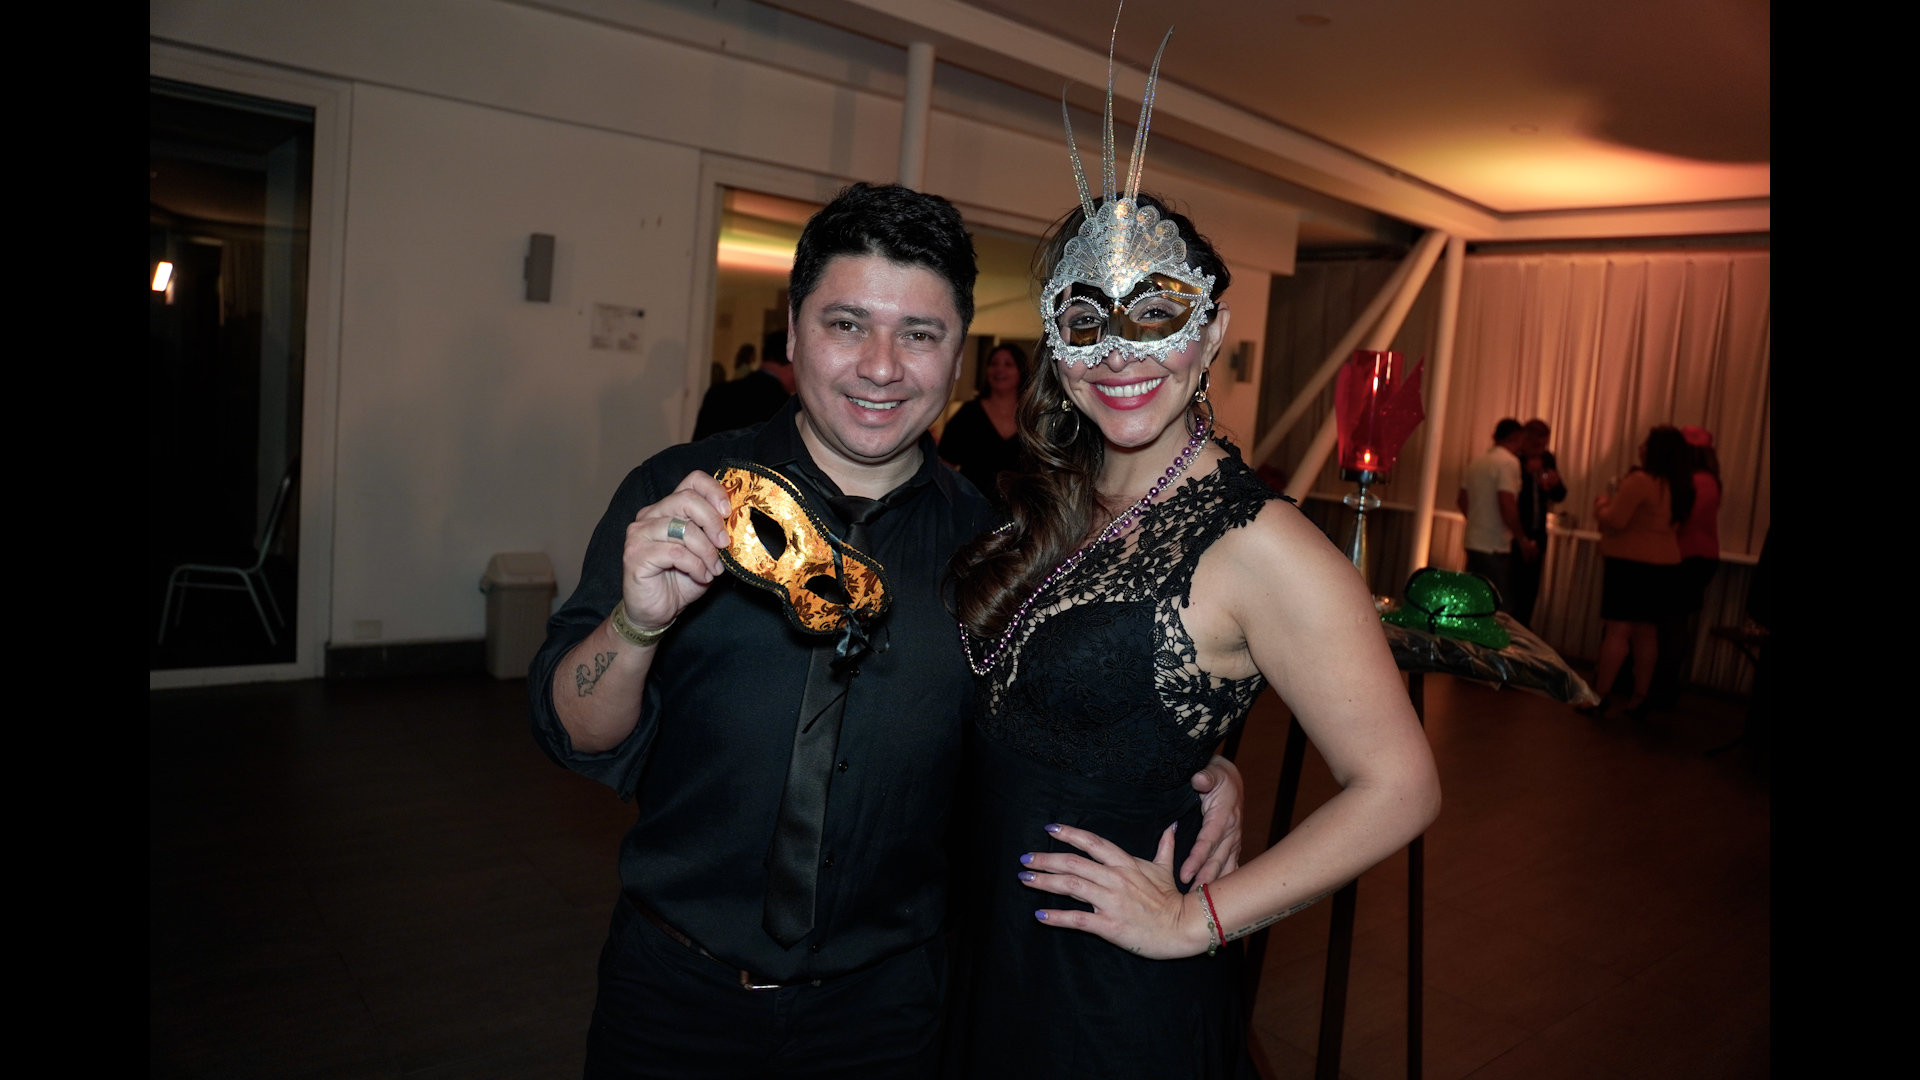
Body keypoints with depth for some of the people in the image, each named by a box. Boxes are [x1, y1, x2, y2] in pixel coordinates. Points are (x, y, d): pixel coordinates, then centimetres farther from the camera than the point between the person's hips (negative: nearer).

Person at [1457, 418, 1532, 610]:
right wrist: (1524, 540, -11)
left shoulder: (1476, 462, 12)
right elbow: (1507, 506, -20)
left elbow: (1463, 501, 19)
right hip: (1494, 549, -8)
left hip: (1473, 544, 8)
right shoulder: (1509, 462, -12)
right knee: (1500, 611, -4)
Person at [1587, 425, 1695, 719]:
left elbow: (1615, 522, -21)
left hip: (1630, 563, -8)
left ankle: (1599, 696, -3)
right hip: (1665, 565, 8)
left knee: (1618, 629, -6)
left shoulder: (1640, 480, -16)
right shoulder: (1679, 488, 10)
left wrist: (1601, 507, 0)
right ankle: (1639, 698, 16)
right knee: (1647, 632, 11)